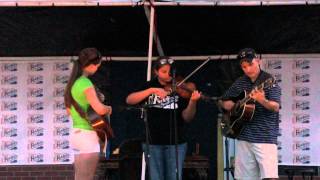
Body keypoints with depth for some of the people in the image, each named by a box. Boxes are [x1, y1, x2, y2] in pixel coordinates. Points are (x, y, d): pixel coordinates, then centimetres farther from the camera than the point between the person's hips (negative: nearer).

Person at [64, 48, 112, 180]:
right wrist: (109, 109, -5)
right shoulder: (85, 83, -15)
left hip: (77, 133, 9)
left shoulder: (73, 82, 12)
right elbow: (100, 109, -24)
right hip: (87, 136, -9)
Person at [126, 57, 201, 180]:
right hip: (153, 142, 1)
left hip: (176, 143, -1)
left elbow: (187, 118, -6)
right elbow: (129, 100, -10)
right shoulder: (150, 86, 5)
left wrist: (193, 102, -25)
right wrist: (152, 90, -21)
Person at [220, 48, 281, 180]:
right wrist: (233, 106, 1)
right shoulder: (239, 83, 11)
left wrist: (262, 101, -36)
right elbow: (223, 101, 22)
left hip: (265, 137, -5)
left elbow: (276, 107, -16)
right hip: (243, 137, 5)